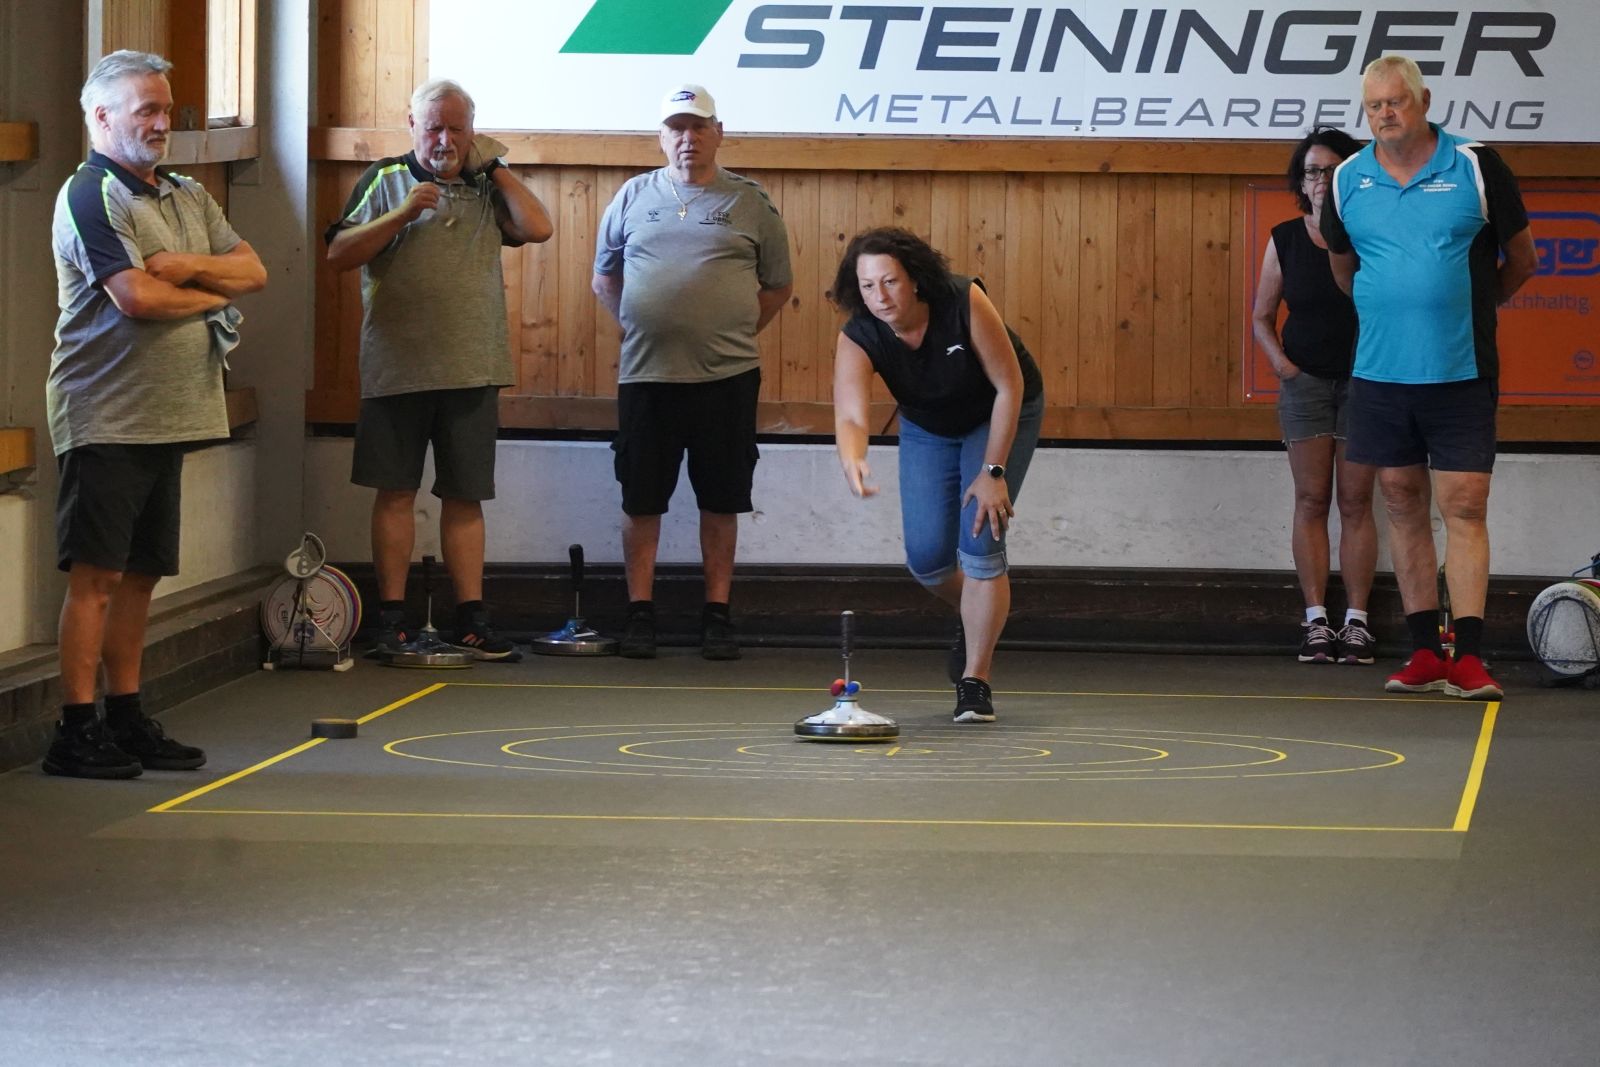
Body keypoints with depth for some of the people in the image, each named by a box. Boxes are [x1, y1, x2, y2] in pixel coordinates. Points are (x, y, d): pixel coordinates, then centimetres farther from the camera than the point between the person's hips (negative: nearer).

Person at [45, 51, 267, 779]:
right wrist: (213, 296, -4)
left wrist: (191, 267, -8)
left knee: (140, 574, 11)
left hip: (167, 413, 8)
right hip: (104, 416, -8)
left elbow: (253, 272, 11)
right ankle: (76, 732, -4)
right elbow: (136, 297, -21)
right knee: (95, 574, -6)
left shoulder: (186, 197, 16)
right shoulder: (91, 197, -10)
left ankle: (126, 719, 18)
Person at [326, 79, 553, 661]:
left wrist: (494, 167, 0)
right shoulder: (386, 179, 4)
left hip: (472, 371, 2)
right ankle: (393, 618, 6)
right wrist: (402, 213, -14)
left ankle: (470, 618, 9)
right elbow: (340, 253, -4)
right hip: (398, 368, -2)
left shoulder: (486, 187, 13)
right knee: (396, 492, 1)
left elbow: (538, 228, -3)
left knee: (465, 496, 5)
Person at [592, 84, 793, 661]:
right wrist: (639, 327, 7)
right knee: (641, 500, 3)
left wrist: (736, 331, 4)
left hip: (727, 377, -1)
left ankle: (717, 614, 12)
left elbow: (778, 285, 11)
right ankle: (640, 612, 11)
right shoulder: (634, 196, 8)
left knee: (721, 502, 5)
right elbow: (605, 278, 16)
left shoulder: (750, 202, 5)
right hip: (646, 375, 1)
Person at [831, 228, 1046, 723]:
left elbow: (1010, 385, -25)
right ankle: (974, 617, 32)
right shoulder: (857, 339, -28)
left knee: (980, 541, -16)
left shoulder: (965, 302, -34)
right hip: (928, 427, 3)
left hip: (1002, 415, -3)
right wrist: (851, 460, -65)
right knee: (926, 556, -3)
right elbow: (850, 416, -41)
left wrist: (993, 471, -26)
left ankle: (976, 681, -8)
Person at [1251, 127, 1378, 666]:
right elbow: (1262, 316, 11)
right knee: (1311, 500, 0)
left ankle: (1356, 621, 3)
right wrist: (1279, 359, -4)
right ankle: (1316, 620, 2)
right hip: (1305, 379, 2)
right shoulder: (1285, 240, 5)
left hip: (1362, 379, -1)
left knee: (1356, 501, 0)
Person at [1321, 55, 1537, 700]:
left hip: (1462, 374, -3)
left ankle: (1468, 657, -8)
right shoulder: (1347, 181, 4)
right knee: (1402, 506, 7)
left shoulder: (1475, 167, -4)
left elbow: (1521, 262, 8)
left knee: (1464, 508, -6)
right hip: (1380, 374, 3)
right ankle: (1426, 654, 14)